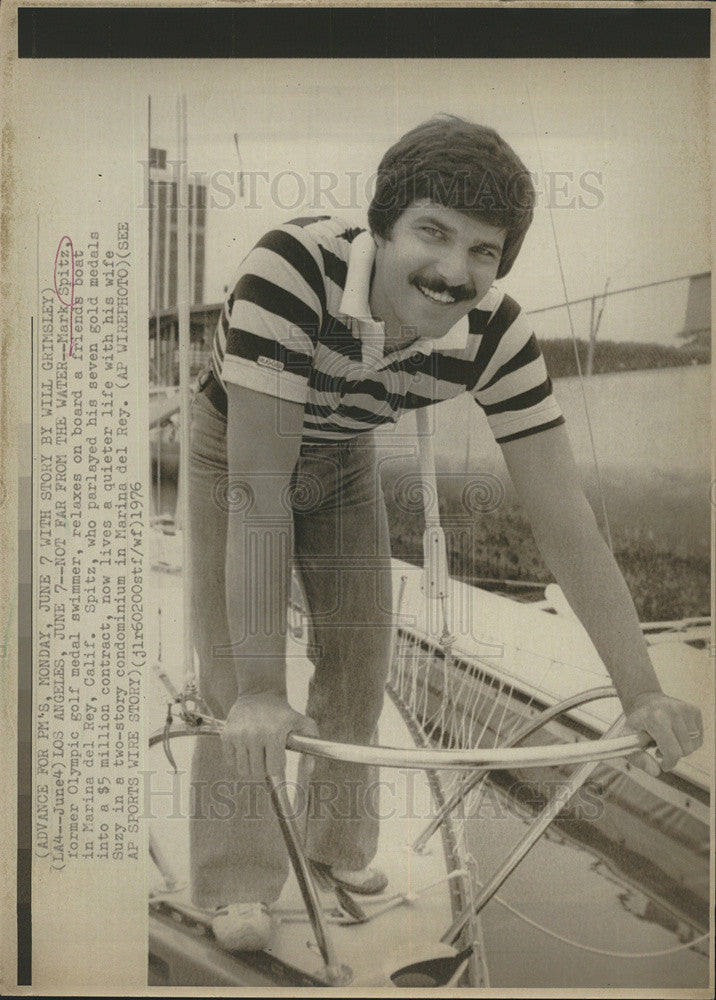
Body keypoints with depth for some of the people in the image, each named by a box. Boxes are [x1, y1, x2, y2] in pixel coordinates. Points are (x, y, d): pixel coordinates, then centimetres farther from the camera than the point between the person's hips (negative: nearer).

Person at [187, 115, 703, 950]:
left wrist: (642, 692, -28)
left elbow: (563, 518, -26)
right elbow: (257, 484, -42)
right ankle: (237, 884, 11)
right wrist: (258, 687, -42)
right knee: (232, 662, -8)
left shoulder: (497, 337, -28)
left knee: (360, 651, 8)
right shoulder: (291, 267, -40)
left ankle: (341, 840, 32)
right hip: (235, 450, -3)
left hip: (342, 456, 4)